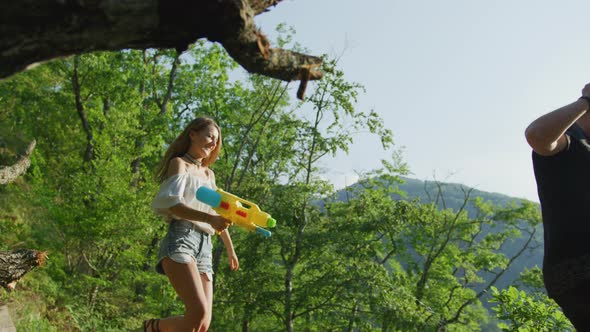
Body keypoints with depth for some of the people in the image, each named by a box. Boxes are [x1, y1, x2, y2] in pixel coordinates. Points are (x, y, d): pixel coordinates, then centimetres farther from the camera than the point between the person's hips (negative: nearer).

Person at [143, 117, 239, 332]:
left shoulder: (209, 174, 27)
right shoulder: (179, 163, 6)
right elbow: (171, 203, -12)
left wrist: (230, 249, 41)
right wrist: (209, 218, -27)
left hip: (204, 246, 7)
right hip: (180, 238, -7)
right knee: (199, 312, -26)